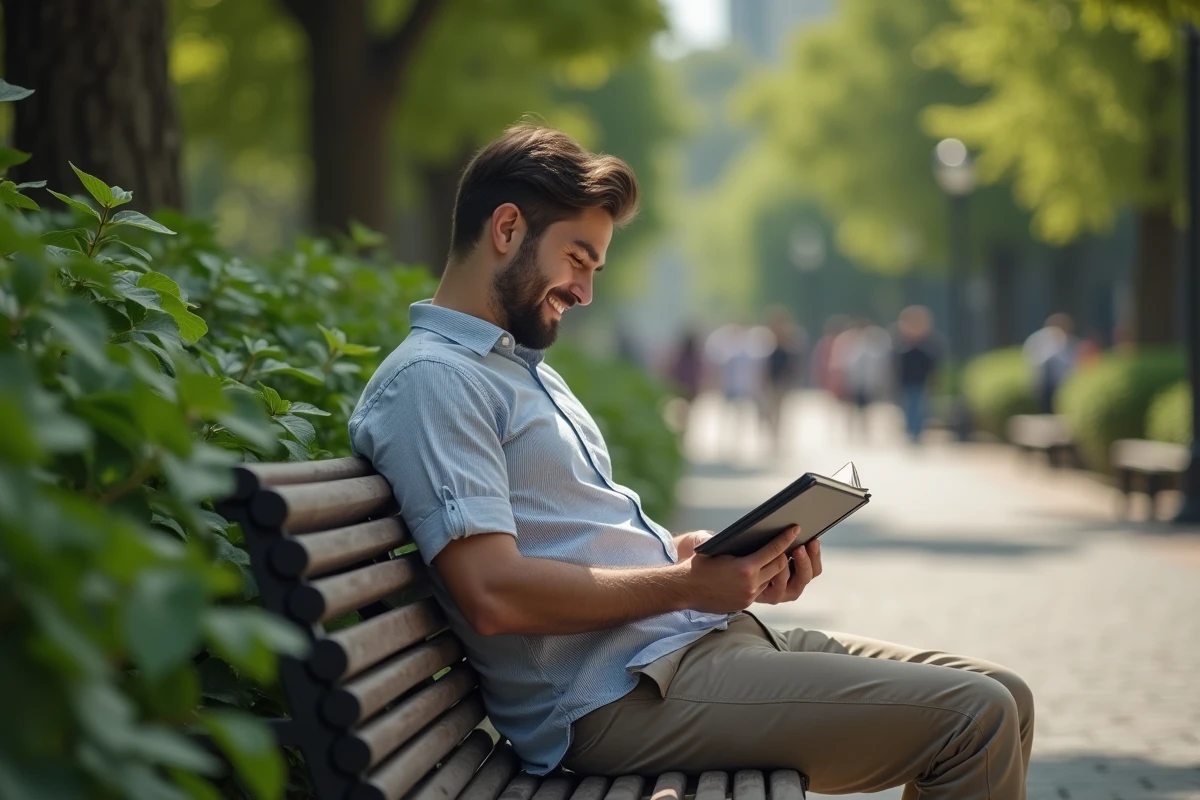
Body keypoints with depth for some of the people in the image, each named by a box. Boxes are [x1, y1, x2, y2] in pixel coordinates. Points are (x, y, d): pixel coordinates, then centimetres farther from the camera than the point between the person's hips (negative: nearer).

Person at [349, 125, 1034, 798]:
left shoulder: (528, 371, 23)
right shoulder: (430, 379, -10)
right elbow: (495, 593, -22)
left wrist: (743, 565, 6)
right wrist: (685, 584, -15)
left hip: (706, 638, 10)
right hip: (626, 693, -10)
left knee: (1002, 699, 3)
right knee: (974, 719, -17)